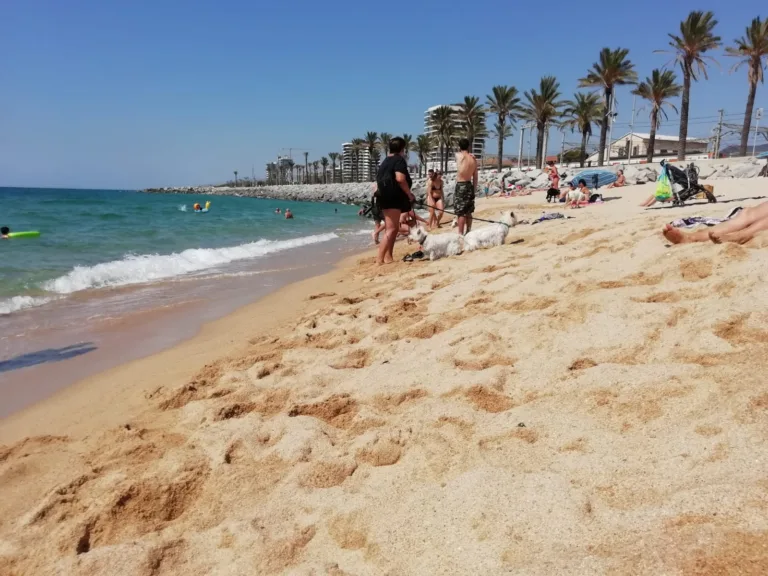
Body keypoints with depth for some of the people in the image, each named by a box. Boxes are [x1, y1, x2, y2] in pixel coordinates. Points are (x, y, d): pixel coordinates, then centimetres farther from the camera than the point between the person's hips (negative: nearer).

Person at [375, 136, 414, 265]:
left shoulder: (385, 161, 19)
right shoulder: (399, 160, -8)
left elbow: (379, 180, 21)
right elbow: (400, 179, -22)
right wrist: (410, 194, -13)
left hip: (385, 197, 9)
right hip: (393, 198, -9)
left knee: (391, 228, 14)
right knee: (391, 229, -12)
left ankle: (388, 257, 14)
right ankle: (380, 258, -18)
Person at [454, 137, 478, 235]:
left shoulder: (459, 156, -11)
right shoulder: (473, 158, 4)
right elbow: (475, 177, 9)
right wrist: (474, 189, 18)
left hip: (460, 186, -6)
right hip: (469, 186, 6)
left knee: (461, 212, -3)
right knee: (468, 212, 15)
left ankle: (460, 234, -1)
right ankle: (468, 232, 23)